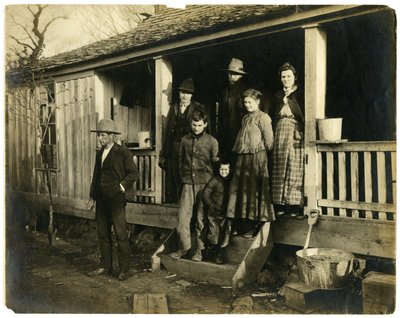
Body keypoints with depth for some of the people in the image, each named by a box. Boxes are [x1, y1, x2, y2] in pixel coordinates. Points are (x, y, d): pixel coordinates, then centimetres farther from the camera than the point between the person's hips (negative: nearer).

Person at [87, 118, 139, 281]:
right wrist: (92, 197, 17)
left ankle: (124, 270, 5)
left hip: (116, 198, -7)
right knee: (102, 233, 12)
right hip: (101, 199, 7)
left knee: (120, 234, -4)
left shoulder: (123, 152, -6)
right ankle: (106, 266, 23)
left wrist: (121, 186, -12)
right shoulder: (99, 153, 15)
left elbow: (134, 173, -6)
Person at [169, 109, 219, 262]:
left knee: (201, 218, 2)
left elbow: (215, 160, 6)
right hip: (188, 183, 3)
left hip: (204, 183, -3)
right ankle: (184, 247, 12)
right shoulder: (185, 140, 10)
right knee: (183, 215, -3)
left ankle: (199, 249, 15)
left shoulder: (212, 141, 0)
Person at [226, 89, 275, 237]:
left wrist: (263, 152, -5)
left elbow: (269, 139, -13)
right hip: (243, 157, 8)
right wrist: (238, 148, 11)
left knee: (253, 190, -3)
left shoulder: (263, 117, -8)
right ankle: (240, 226, 20)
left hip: (256, 157, -8)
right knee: (239, 188, 9)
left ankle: (252, 227, 6)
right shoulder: (245, 118, 18)